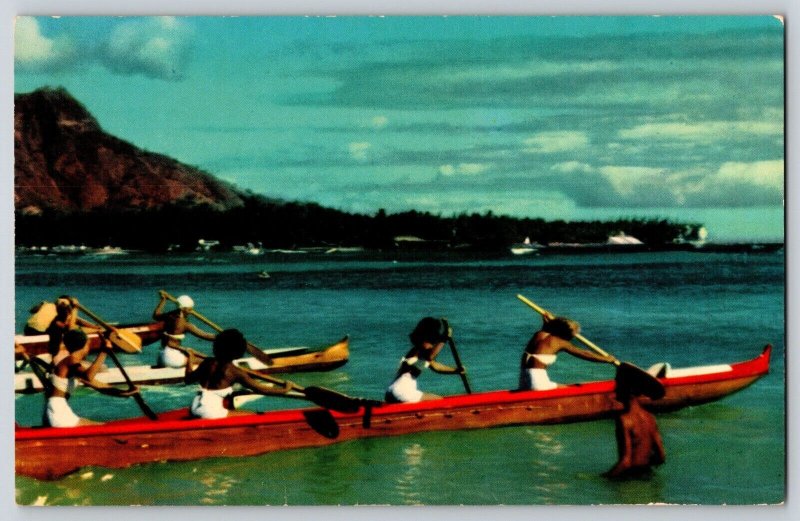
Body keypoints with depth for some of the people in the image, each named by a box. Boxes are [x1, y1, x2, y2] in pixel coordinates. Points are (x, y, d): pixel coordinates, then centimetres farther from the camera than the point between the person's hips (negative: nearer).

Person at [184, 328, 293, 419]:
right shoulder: (236, 372, -8)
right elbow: (260, 389, -4)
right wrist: (284, 390, 6)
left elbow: (188, 379, 19)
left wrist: (190, 359, 33)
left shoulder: (207, 363, 7)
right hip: (212, 413, -8)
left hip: (195, 408, 8)